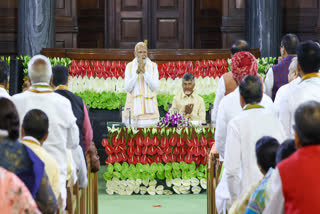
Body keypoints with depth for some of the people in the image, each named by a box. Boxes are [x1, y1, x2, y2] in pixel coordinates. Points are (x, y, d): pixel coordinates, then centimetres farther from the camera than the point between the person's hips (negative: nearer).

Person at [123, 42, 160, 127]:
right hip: (134, 107, 0)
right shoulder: (130, 66, 4)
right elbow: (127, 88, -5)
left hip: (149, 107, 0)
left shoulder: (153, 66, 4)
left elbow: (155, 87, -7)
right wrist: (137, 71, -14)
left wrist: (144, 71, -16)